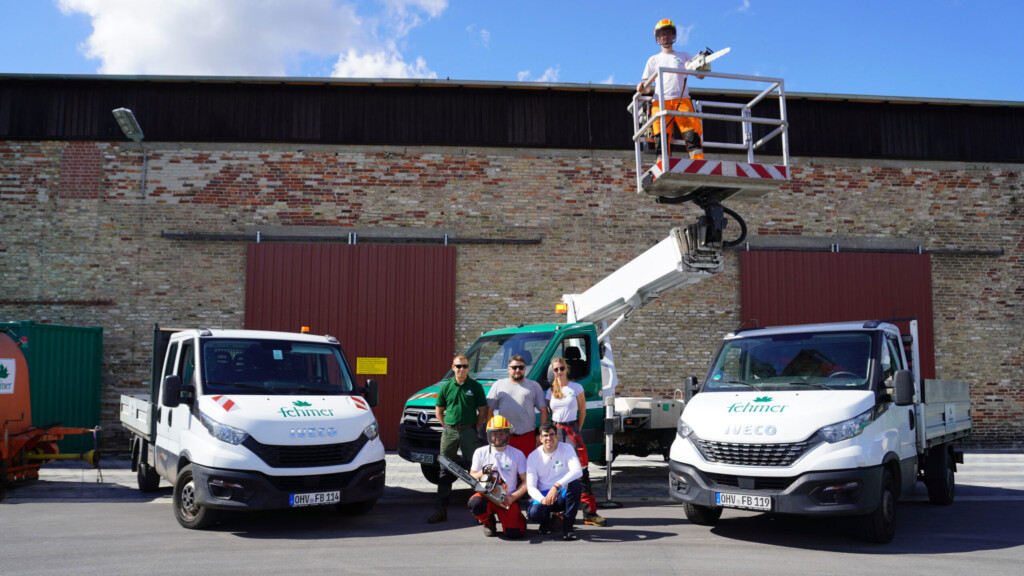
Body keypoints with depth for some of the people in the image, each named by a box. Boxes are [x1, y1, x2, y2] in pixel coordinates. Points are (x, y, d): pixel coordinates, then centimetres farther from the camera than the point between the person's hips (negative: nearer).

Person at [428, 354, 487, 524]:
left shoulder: (475, 386, 0)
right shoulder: (446, 387, 5)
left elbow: (482, 411, 4)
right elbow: (439, 410, 13)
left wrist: (474, 428, -2)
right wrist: (448, 426, 6)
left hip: (469, 432, -2)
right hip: (449, 432, 2)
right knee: (445, 471, 5)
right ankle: (441, 509, 10)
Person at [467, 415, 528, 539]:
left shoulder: (517, 454, 4)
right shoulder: (480, 452, 6)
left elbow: (526, 482, 3)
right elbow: (471, 476, 10)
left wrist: (512, 497, -11)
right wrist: (481, 473, -13)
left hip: (507, 499, -1)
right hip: (486, 495, 1)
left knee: (514, 533, -20)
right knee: (475, 503, -35)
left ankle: (517, 517, 19)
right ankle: (488, 521, 2)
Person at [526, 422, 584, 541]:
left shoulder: (566, 449, -8)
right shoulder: (533, 457, -5)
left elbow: (578, 471, -25)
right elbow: (530, 486, -8)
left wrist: (556, 486, -37)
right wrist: (542, 499, -31)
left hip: (563, 494, 0)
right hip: (543, 495, 0)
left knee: (575, 484, -33)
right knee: (534, 514, -32)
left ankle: (568, 525, -16)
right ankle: (547, 518, 9)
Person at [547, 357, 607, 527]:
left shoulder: (576, 388, 2)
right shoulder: (550, 391, 10)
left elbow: (582, 412, 7)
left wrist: (575, 431, 5)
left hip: (571, 430, -2)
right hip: (555, 430, 3)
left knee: (581, 472, -7)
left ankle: (590, 513, -6)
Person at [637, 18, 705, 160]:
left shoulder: (684, 56, 23)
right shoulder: (653, 60, 23)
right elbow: (647, 86, 15)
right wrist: (642, 86, -9)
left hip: (682, 100, 0)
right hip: (660, 102, 1)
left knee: (692, 136, -16)